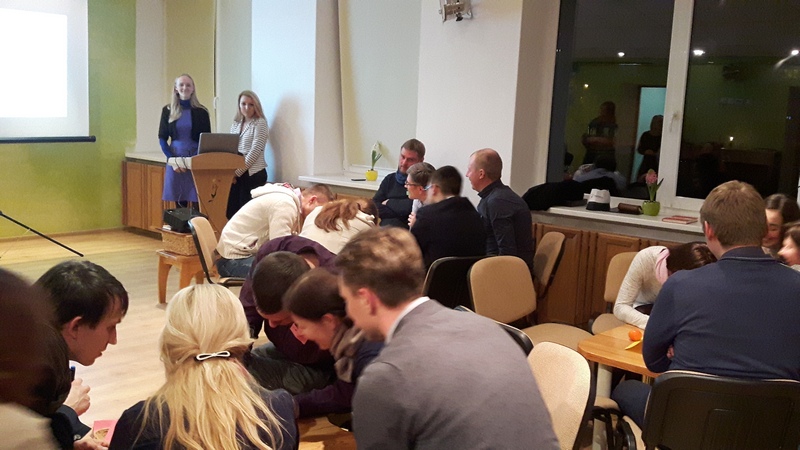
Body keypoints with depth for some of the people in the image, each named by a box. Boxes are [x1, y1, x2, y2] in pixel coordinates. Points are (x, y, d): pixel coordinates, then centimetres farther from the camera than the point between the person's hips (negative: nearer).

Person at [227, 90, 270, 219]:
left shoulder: (260, 123, -4)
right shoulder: (236, 124, 15)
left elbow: (255, 152, -12)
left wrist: (238, 172, -13)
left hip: (252, 174, -6)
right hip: (235, 174, 6)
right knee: (231, 212, 4)